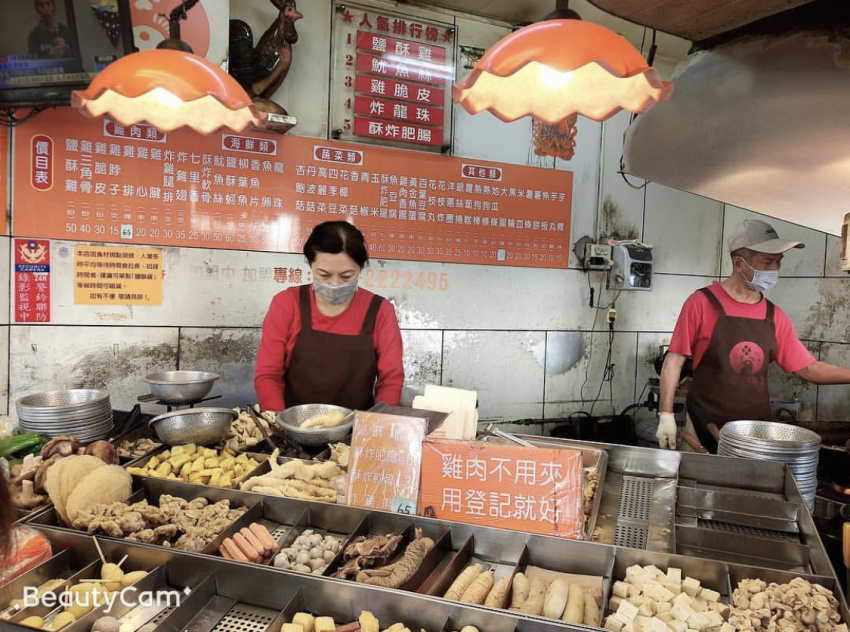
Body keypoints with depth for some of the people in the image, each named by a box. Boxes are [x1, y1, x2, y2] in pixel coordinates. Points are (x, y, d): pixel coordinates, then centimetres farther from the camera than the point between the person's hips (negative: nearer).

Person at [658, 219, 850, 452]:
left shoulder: (775, 316, 5)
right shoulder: (702, 302, -9)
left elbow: (808, 368, 9)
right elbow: (674, 360, -9)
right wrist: (666, 415, -14)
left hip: (757, 428, 5)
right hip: (705, 427, -4)